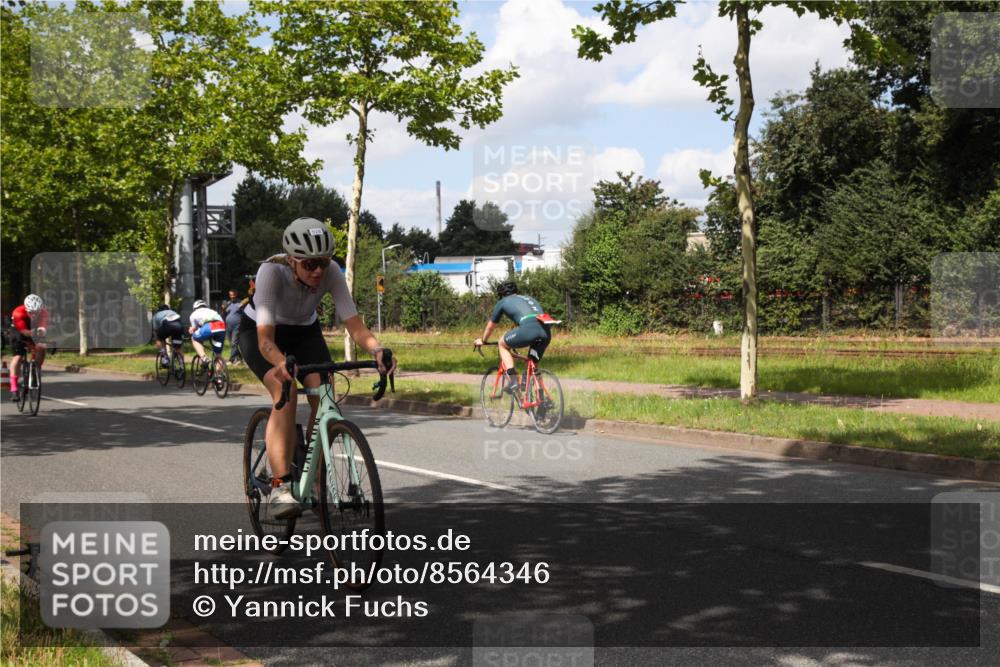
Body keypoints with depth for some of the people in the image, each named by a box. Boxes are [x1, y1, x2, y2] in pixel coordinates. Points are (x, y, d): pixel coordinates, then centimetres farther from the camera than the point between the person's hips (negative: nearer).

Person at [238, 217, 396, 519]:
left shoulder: (330, 272, -27)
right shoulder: (271, 271, -36)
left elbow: (355, 326, -31)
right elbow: (265, 339, -42)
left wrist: (377, 349, -51)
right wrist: (281, 363, -63)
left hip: (304, 331, 4)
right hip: (258, 331, -3)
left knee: (324, 395, -19)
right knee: (285, 392, -30)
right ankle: (280, 487, -32)